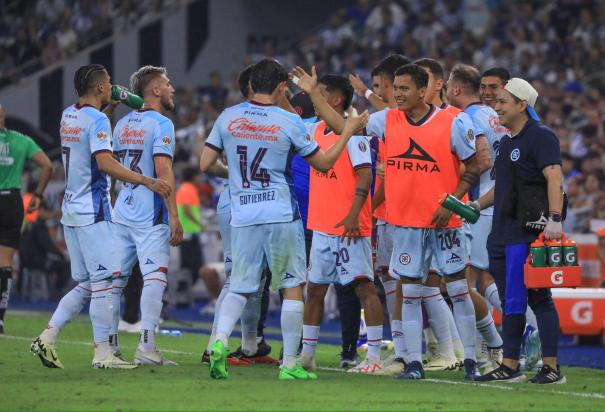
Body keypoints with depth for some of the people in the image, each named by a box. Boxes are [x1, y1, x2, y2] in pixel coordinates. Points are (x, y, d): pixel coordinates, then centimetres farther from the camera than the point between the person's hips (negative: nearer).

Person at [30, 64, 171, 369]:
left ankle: (46, 338, 5)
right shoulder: (97, 121, -13)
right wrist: (147, 181, -25)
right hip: (93, 213, -9)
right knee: (103, 282, -6)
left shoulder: (68, 116, 13)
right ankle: (102, 353, -6)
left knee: (84, 285, 13)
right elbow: (105, 163, -25)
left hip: (71, 211, 9)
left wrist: (112, 104, 29)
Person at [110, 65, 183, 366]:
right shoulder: (161, 124, -9)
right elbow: (163, 171, -17)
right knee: (154, 278, -9)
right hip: (150, 216, -7)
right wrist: (174, 217, -17)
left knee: (115, 278, 8)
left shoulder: (122, 124, 14)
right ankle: (146, 346, -17)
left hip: (121, 213, 7)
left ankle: (109, 344, 10)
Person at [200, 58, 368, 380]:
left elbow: (206, 164, 4)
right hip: (281, 216, -3)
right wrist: (348, 132, 17)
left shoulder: (228, 118, 2)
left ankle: (220, 340, -15)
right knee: (292, 287, 7)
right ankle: (290, 363, 6)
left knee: (239, 287, 10)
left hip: (242, 217, 3)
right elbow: (324, 163, 5)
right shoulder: (289, 122, -5)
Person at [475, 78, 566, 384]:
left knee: (538, 298, -8)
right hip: (502, 232, 10)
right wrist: (476, 205, 19)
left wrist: (554, 219, -30)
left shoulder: (540, 137, -9)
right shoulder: (506, 143, 20)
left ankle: (551, 367, -6)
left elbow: (554, 178, -20)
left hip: (528, 231, -10)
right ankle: (509, 367, 18)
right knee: (510, 302, 12)